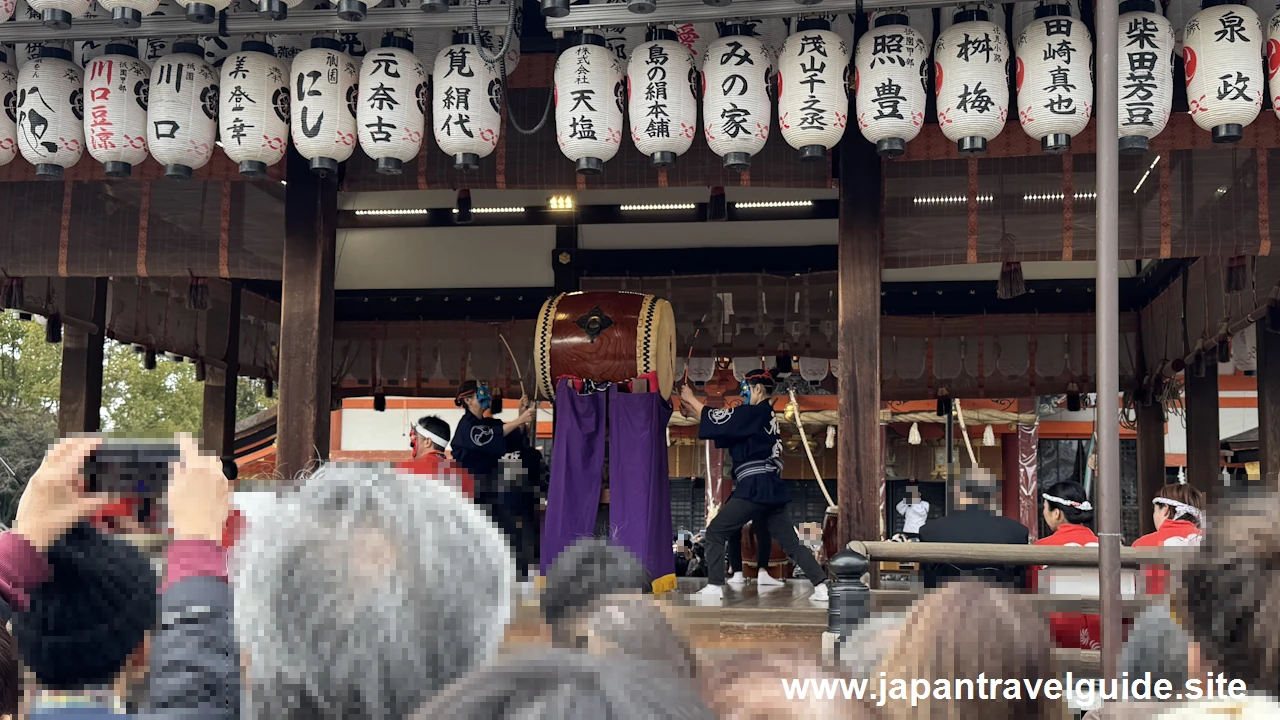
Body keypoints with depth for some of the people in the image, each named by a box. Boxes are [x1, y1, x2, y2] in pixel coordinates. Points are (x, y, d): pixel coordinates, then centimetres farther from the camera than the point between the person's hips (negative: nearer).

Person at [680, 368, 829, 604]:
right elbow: (720, 423, 20)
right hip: (771, 488, 9)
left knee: (715, 532, 1)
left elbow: (716, 420, -8)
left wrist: (691, 399, 6)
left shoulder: (754, 413, -7)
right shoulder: (766, 416, 20)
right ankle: (821, 586, -1)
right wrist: (693, 408, 15)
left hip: (754, 489, -9)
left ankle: (714, 587, -2)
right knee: (791, 543, 8)